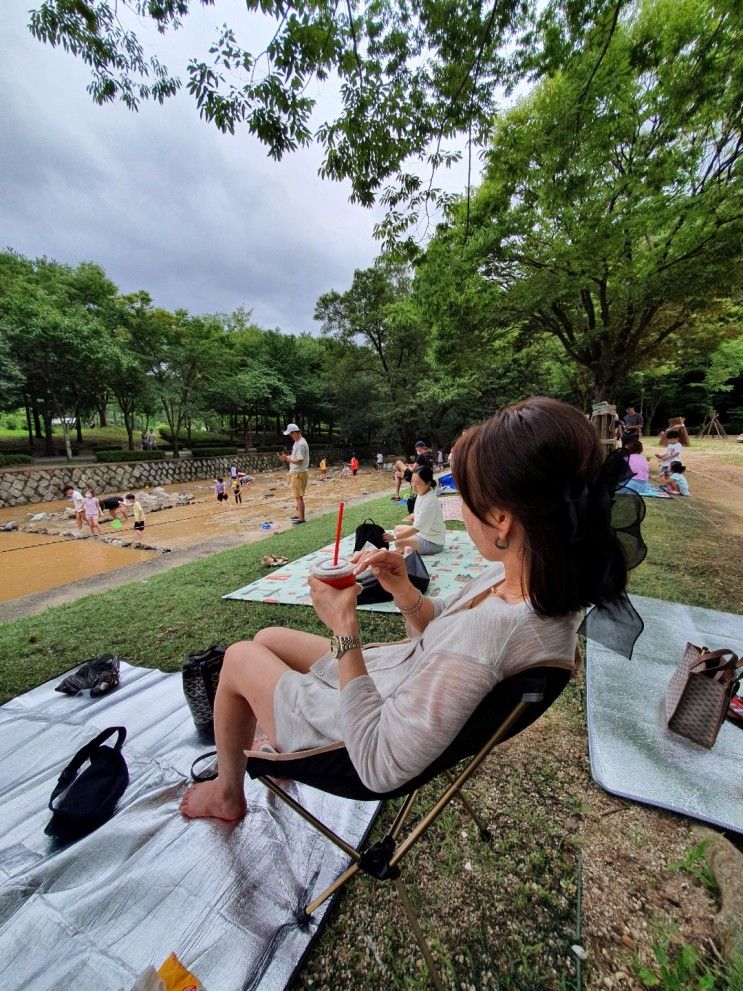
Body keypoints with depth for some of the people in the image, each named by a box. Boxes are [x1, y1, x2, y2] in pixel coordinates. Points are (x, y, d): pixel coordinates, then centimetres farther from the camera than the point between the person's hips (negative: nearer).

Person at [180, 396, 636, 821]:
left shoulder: (486, 639, -42)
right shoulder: (544, 577, -15)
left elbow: (378, 766, -29)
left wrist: (344, 628, -28)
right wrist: (405, 590, -19)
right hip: (390, 687, 7)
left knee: (239, 657, 17)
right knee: (267, 638, 23)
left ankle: (228, 794, 44)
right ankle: (271, 741, 49)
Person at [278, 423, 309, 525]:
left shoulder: (300, 444, -20)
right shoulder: (297, 442, 13)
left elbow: (299, 461, -24)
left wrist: (287, 459, -17)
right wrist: (287, 458, 6)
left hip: (299, 473, -10)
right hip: (295, 473, 10)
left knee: (299, 496, -5)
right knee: (297, 496, 19)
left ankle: (301, 519, 2)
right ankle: (299, 515, 30)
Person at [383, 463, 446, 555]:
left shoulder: (429, 502, -27)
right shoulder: (421, 493, -1)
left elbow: (416, 528, -26)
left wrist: (394, 537, -26)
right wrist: (414, 515, -4)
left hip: (433, 542, -10)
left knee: (399, 543, -25)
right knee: (397, 529, 15)